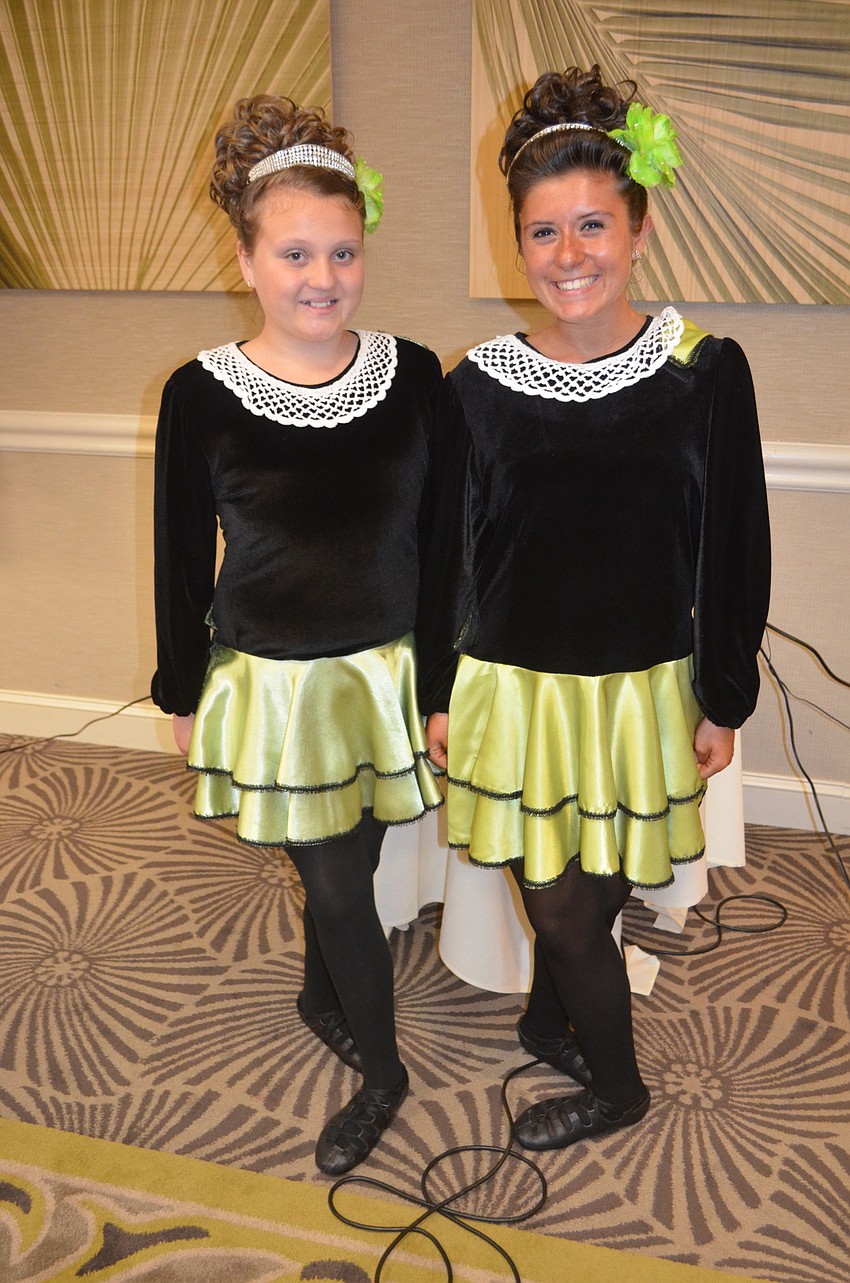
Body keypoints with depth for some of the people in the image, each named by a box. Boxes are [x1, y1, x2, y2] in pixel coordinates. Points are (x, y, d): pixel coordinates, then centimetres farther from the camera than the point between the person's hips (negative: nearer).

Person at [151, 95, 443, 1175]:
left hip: (389, 670, 2)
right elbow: (181, 560, -3)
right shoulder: (202, 394, -12)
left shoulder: (412, 373, -6)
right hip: (273, 683, -2)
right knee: (340, 884, 8)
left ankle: (321, 991, 51)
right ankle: (381, 1074, 32)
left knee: (340, 869, 19)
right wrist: (182, 695, 3)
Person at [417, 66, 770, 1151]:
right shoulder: (480, 386, -6)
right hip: (517, 685, 1)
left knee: (584, 895, 11)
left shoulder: (705, 371, -8)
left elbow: (736, 551, -2)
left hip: (644, 685, -1)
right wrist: (437, 694, 5)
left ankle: (549, 1022, 42)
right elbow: (444, 554, 2)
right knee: (560, 895, 13)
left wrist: (725, 699, 1)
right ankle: (610, 1082, 40)